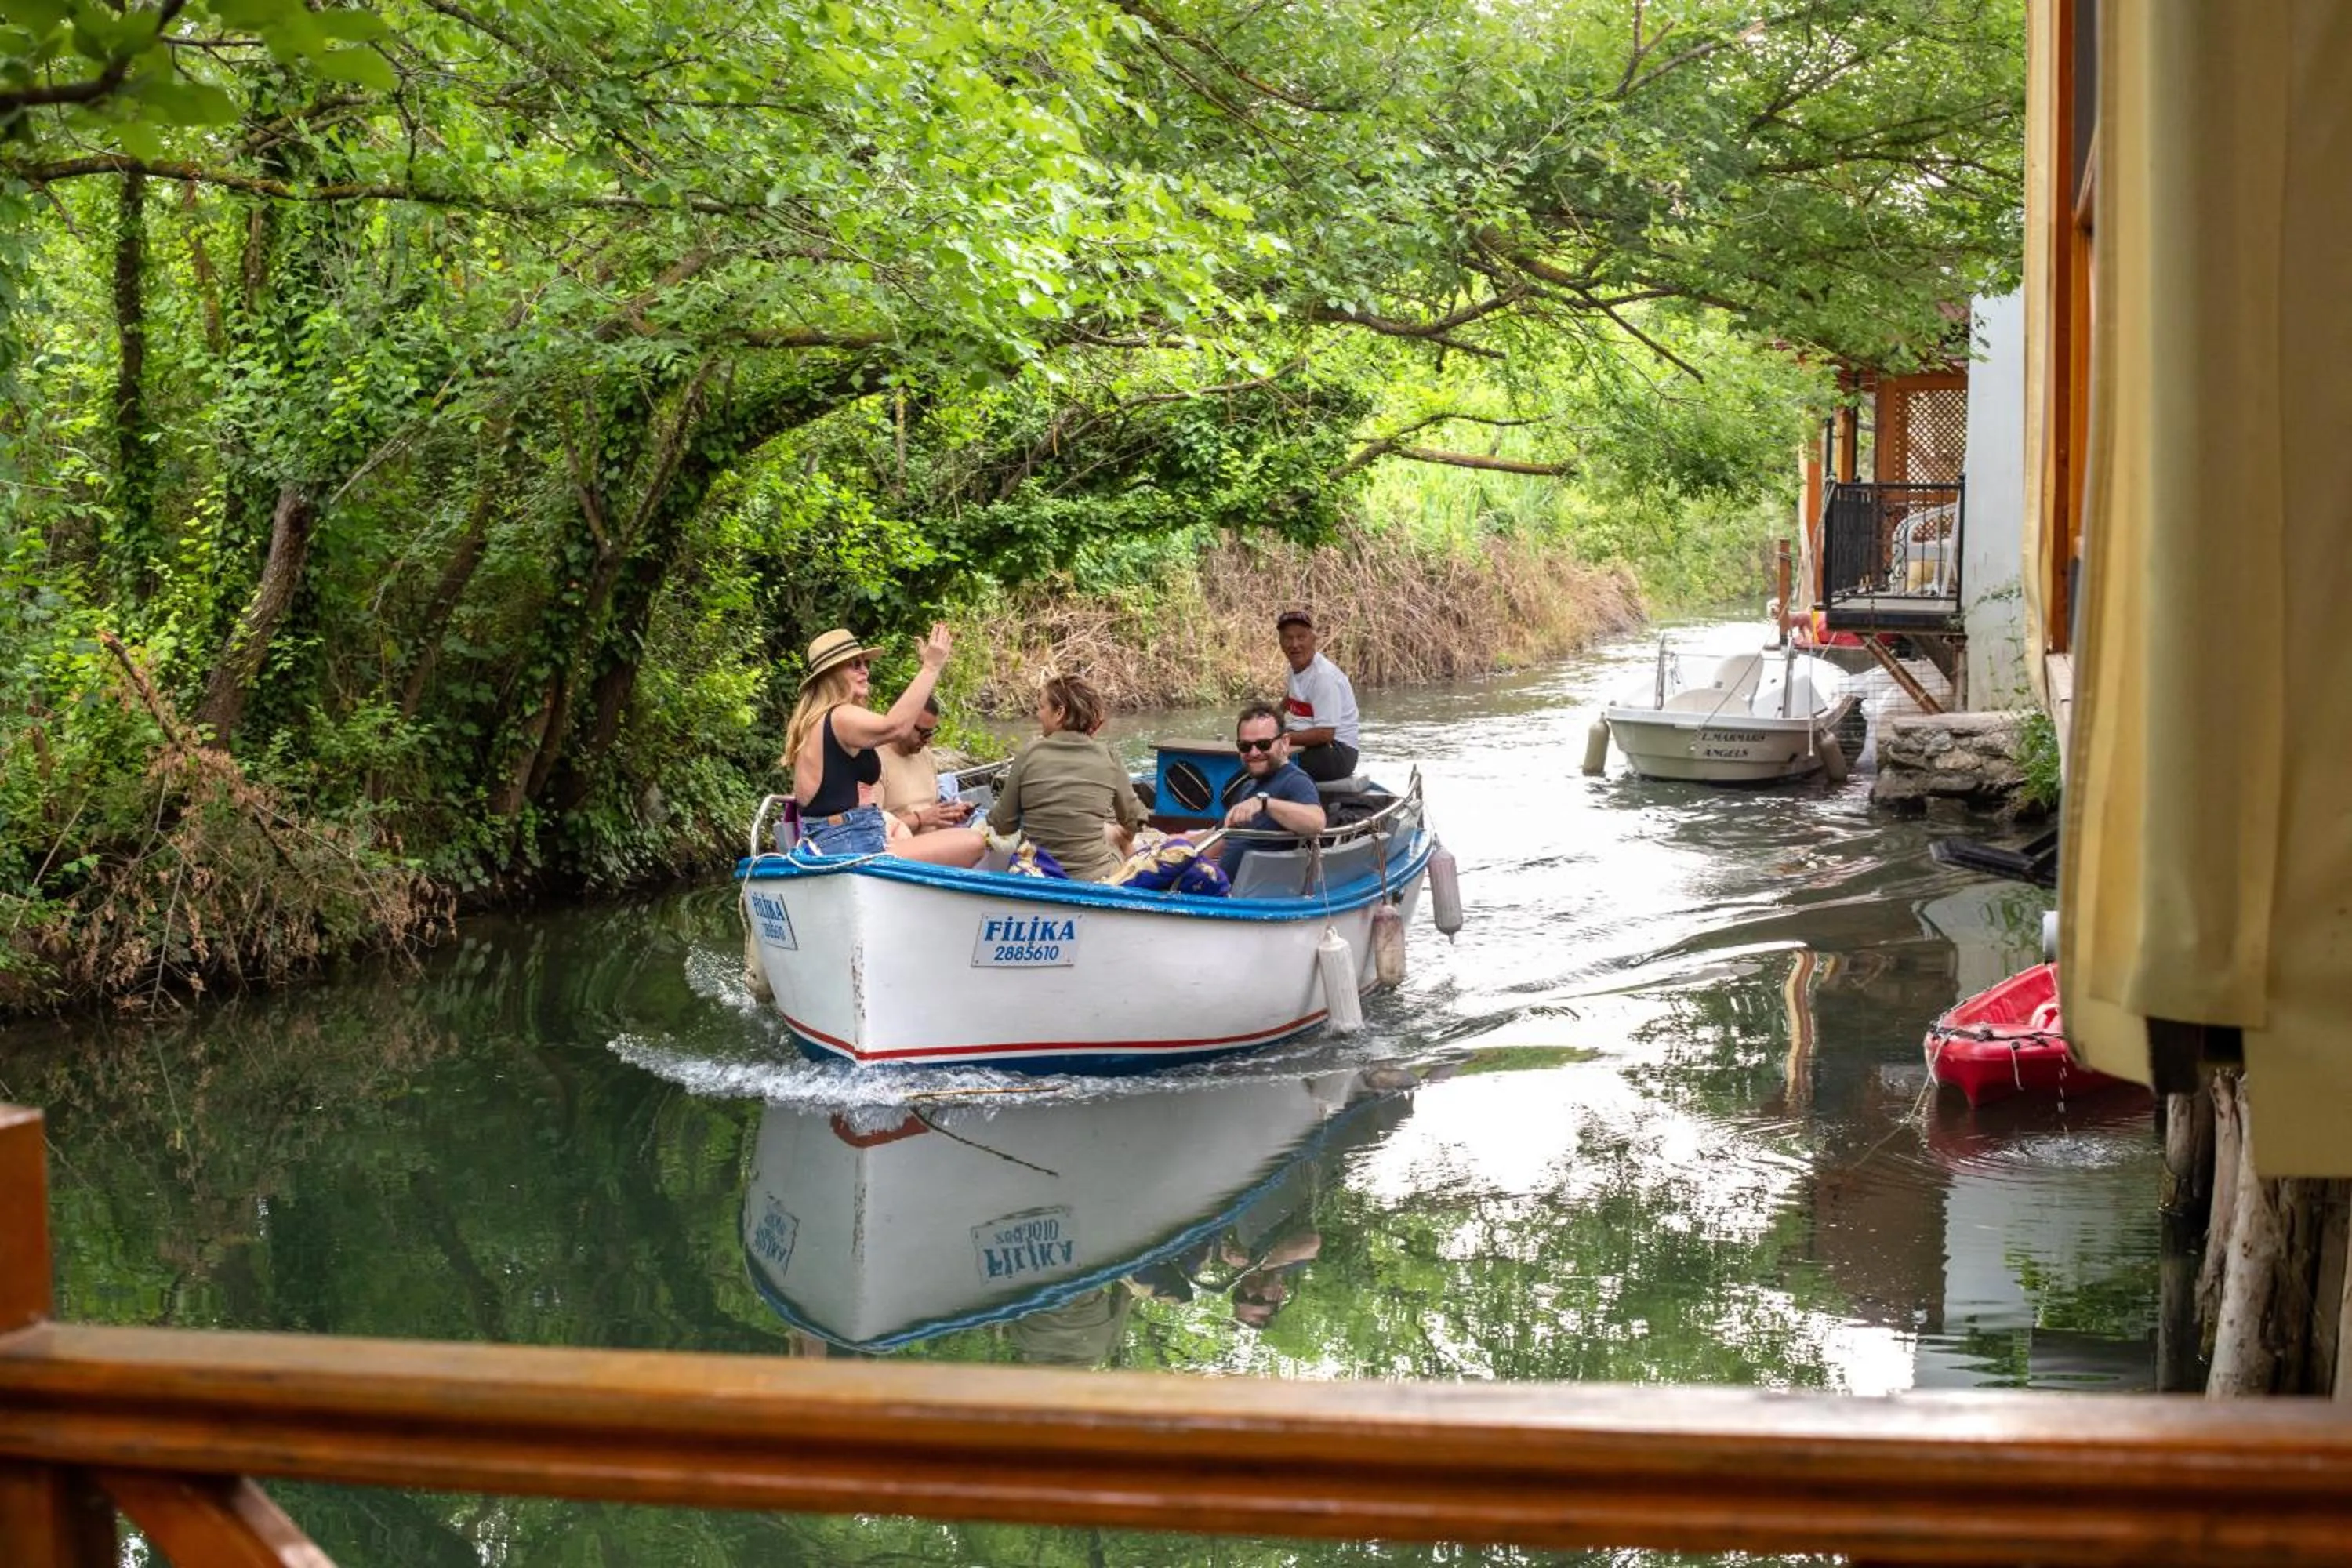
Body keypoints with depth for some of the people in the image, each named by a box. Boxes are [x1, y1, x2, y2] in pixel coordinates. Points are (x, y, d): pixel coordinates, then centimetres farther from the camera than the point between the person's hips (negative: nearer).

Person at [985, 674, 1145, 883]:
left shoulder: (1030, 754, -6)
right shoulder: (1105, 756, -4)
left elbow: (1003, 825, 0)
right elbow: (1133, 820, 9)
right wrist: (1122, 834, 33)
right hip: (1095, 878, -2)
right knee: (1115, 832, 33)